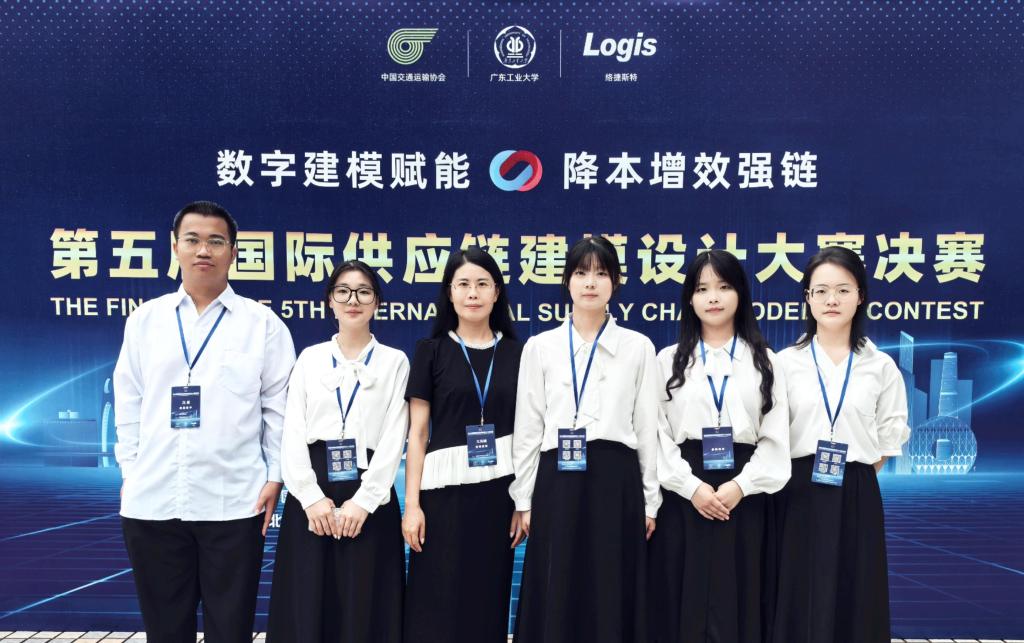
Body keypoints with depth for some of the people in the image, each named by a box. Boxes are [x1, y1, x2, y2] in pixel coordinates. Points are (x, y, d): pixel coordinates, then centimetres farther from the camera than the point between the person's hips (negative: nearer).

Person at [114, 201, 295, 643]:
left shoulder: (262, 323, 1)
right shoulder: (144, 319, 8)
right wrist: (129, 472, 6)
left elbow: (279, 407, 2)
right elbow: (128, 403, 11)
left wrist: (275, 477, -2)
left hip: (233, 502, -2)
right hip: (151, 501, 2)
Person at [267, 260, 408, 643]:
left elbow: (394, 438, -3)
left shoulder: (395, 361, 5)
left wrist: (364, 501, -12)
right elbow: (293, 433, 3)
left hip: (369, 497, -1)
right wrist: (310, 497, -9)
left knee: (364, 610, 3)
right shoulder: (309, 358, 10)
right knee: (307, 607, 5)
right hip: (311, 495, 2)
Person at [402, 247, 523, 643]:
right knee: (437, 606, 1)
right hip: (445, 490, -2)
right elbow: (417, 433, 0)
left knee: (489, 600, 9)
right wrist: (412, 503, -7)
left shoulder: (515, 352, 6)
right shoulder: (432, 351, 1)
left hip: (498, 489, 2)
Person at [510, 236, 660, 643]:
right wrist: (524, 499, 2)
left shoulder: (638, 347, 5)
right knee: (555, 600, 4)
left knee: (612, 599, 5)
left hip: (616, 481, 0)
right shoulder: (539, 347, 6)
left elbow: (648, 429, 5)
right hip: (558, 481, 1)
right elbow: (527, 428, 6)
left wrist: (650, 501, 3)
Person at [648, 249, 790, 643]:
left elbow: (775, 439, 2)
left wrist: (740, 486, -11)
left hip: (743, 495, 0)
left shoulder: (764, 361, 9)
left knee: (737, 601, 3)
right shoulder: (669, 360, 8)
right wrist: (692, 486, -12)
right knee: (684, 600, 3)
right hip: (683, 493, 0)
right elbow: (658, 435, 0)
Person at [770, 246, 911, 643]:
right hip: (799, 494, -1)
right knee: (798, 600, 3)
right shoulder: (785, 362, 1)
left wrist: (859, 470, 1)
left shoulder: (881, 366, 4)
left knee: (855, 601, 6)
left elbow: (892, 432, 10)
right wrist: (789, 476, -3)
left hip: (857, 497, 1)